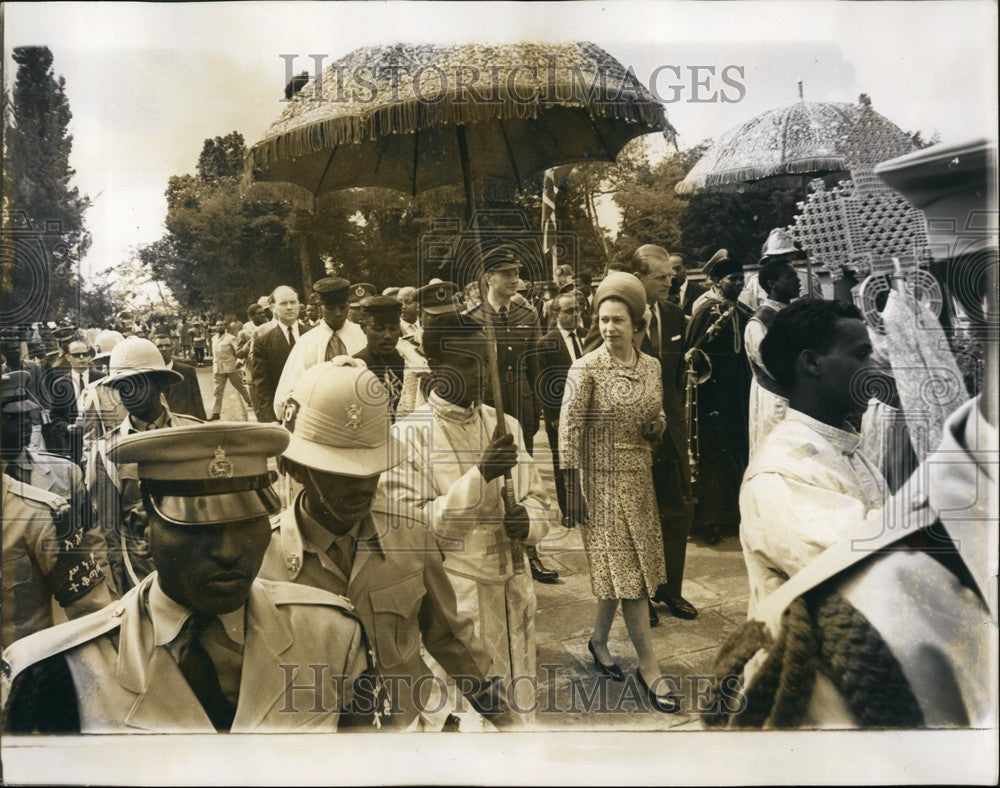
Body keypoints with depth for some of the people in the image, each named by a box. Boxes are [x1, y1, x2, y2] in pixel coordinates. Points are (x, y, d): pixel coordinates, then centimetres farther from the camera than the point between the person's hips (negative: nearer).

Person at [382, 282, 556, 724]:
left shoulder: (505, 425, 7)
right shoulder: (408, 434, -10)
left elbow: (538, 500, 10)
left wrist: (529, 521, -13)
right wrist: (480, 476, -22)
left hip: (512, 588, 5)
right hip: (453, 595, -5)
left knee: (520, 705, 18)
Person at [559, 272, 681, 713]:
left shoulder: (651, 366, 4)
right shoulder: (586, 369, -12)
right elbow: (569, 430, -13)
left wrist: (656, 427, -10)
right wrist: (573, 491, -14)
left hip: (639, 481, 6)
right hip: (602, 483, -5)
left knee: (620, 571, 14)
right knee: (628, 573, -2)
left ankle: (599, 640, 35)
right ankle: (649, 668, 8)